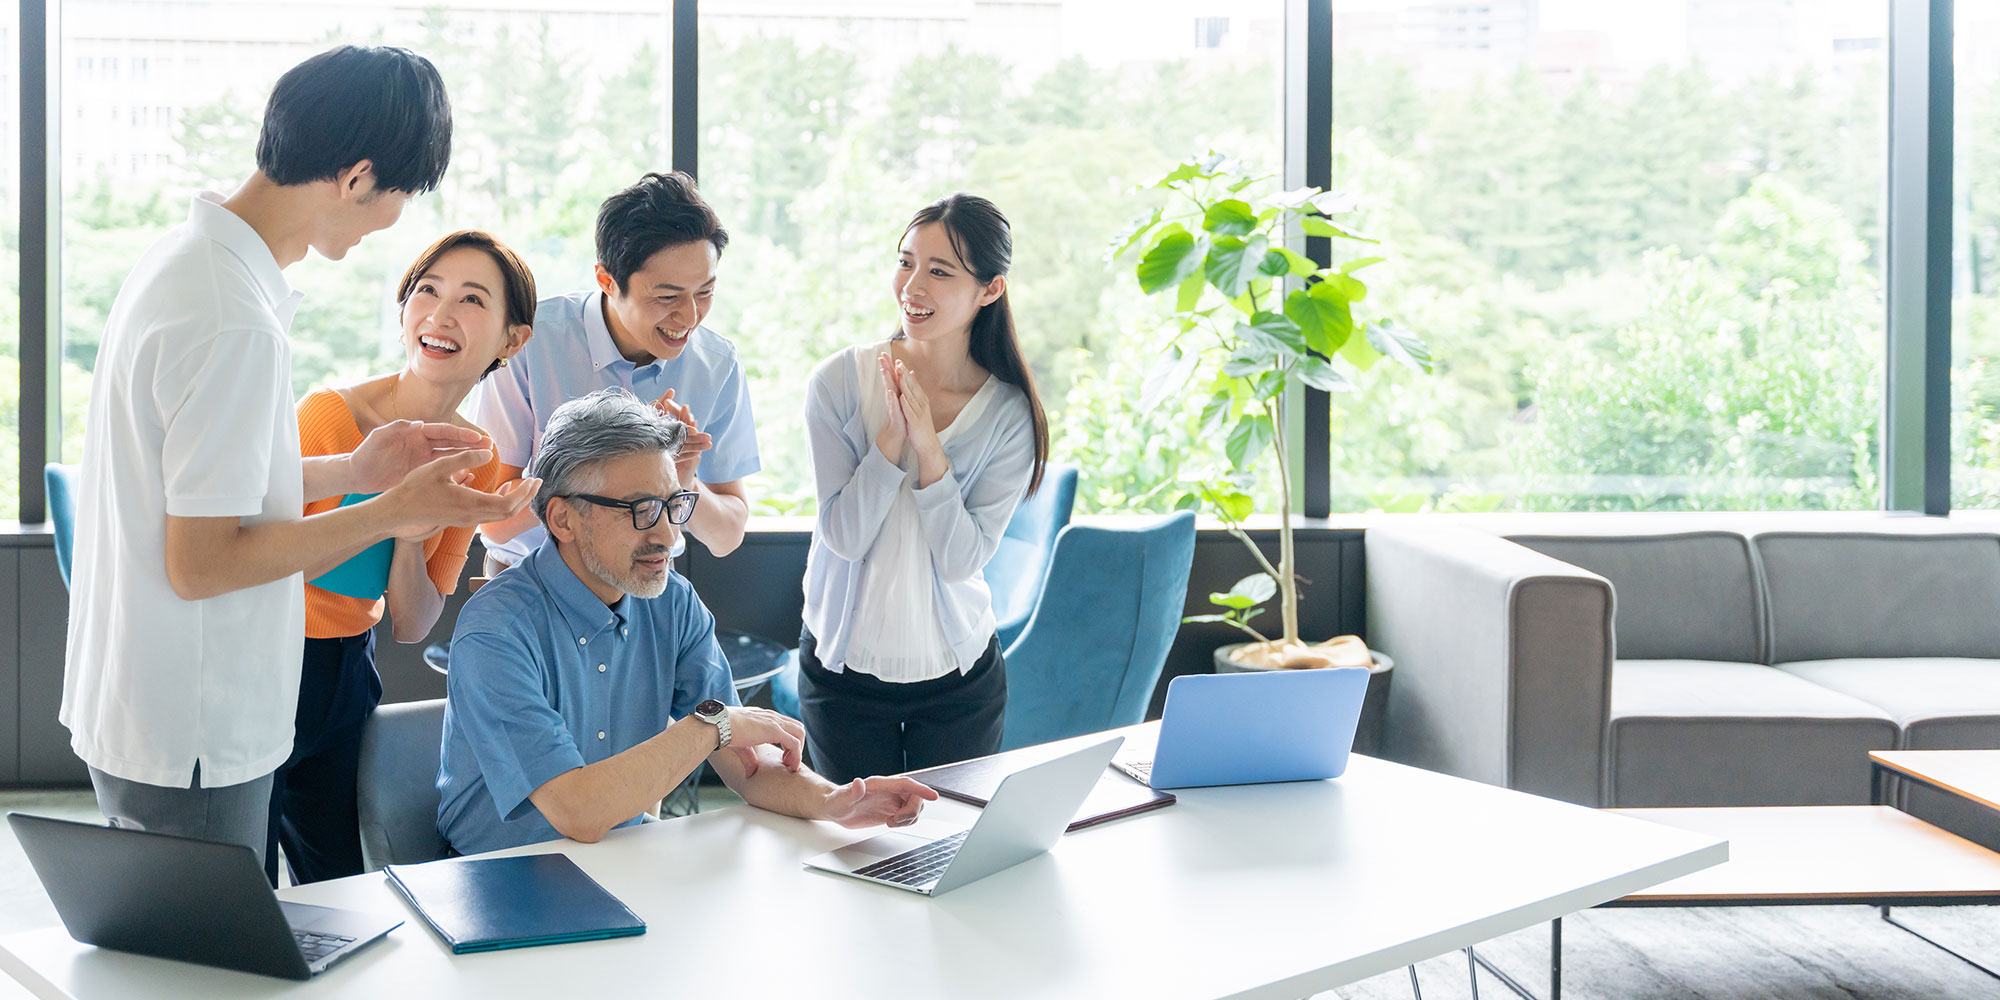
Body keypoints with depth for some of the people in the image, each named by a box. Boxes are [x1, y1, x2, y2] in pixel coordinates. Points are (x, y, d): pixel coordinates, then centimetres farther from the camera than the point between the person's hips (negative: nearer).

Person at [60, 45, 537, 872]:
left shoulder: (186, 258, 6)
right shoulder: (235, 324, -26)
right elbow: (201, 563, -23)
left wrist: (351, 471, 9)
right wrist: (394, 513, -17)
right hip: (191, 743, -10)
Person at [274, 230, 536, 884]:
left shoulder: (476, 462, -2)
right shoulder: (330, 415, -19)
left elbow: (413, 627, 0)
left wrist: (410, 541, -18)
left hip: (346, 673, 6)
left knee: (344, 890, 13)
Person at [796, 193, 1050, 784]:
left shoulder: (1009, 413, -10)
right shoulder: (839, 382, -11)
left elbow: (962, 558, -15)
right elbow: (844, 535, -15)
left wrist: (927, 447, -24)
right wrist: (891, 436, -24)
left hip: (960, 675, 0)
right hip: (844, 667, 0)